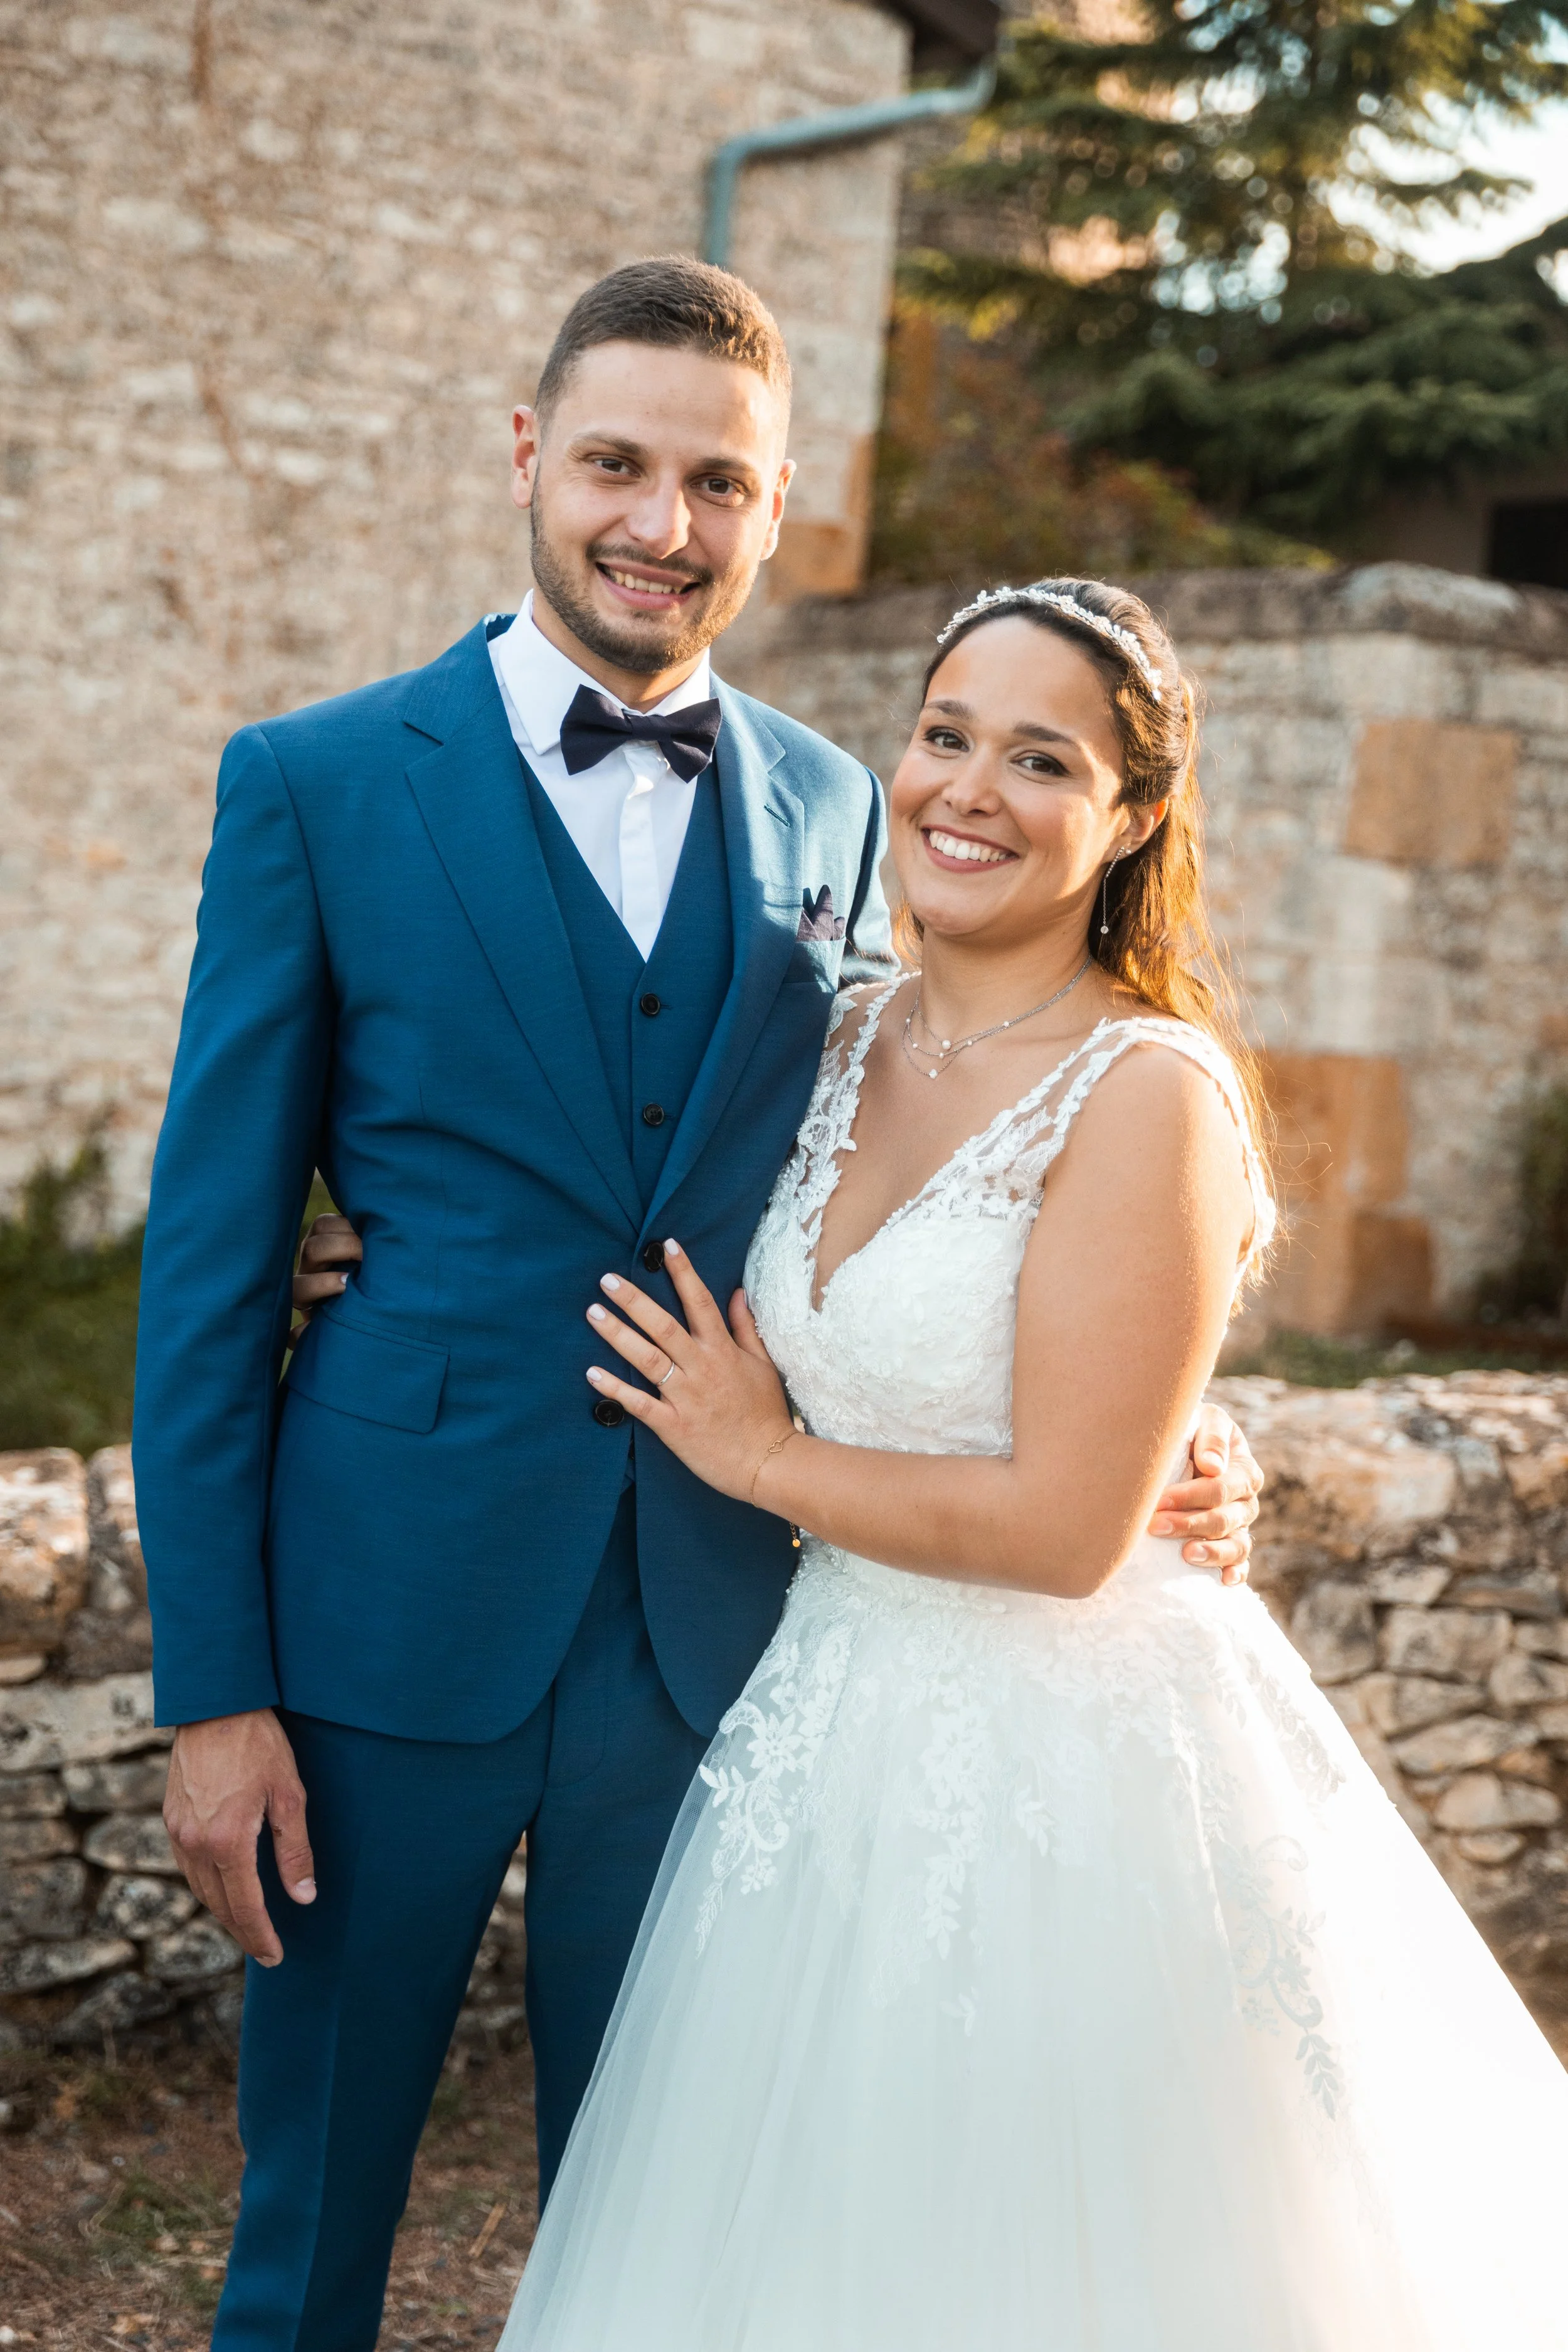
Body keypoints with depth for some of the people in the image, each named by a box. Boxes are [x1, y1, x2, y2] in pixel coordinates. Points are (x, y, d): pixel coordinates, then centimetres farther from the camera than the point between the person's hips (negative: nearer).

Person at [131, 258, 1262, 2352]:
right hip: (398, 1604, -2)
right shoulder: (317, 786, -4)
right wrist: (214, 1685, -8)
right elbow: (213, 1253, -5)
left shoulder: (836, 815, 5)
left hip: (717, 1618, 3)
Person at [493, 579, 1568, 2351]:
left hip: (1058, 1764, -7)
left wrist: (767, 1459, -10)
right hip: (837, 1731, 7)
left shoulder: (1148, 1092, -19)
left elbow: (1066, 1527, -23)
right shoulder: (858, 1037, 4)